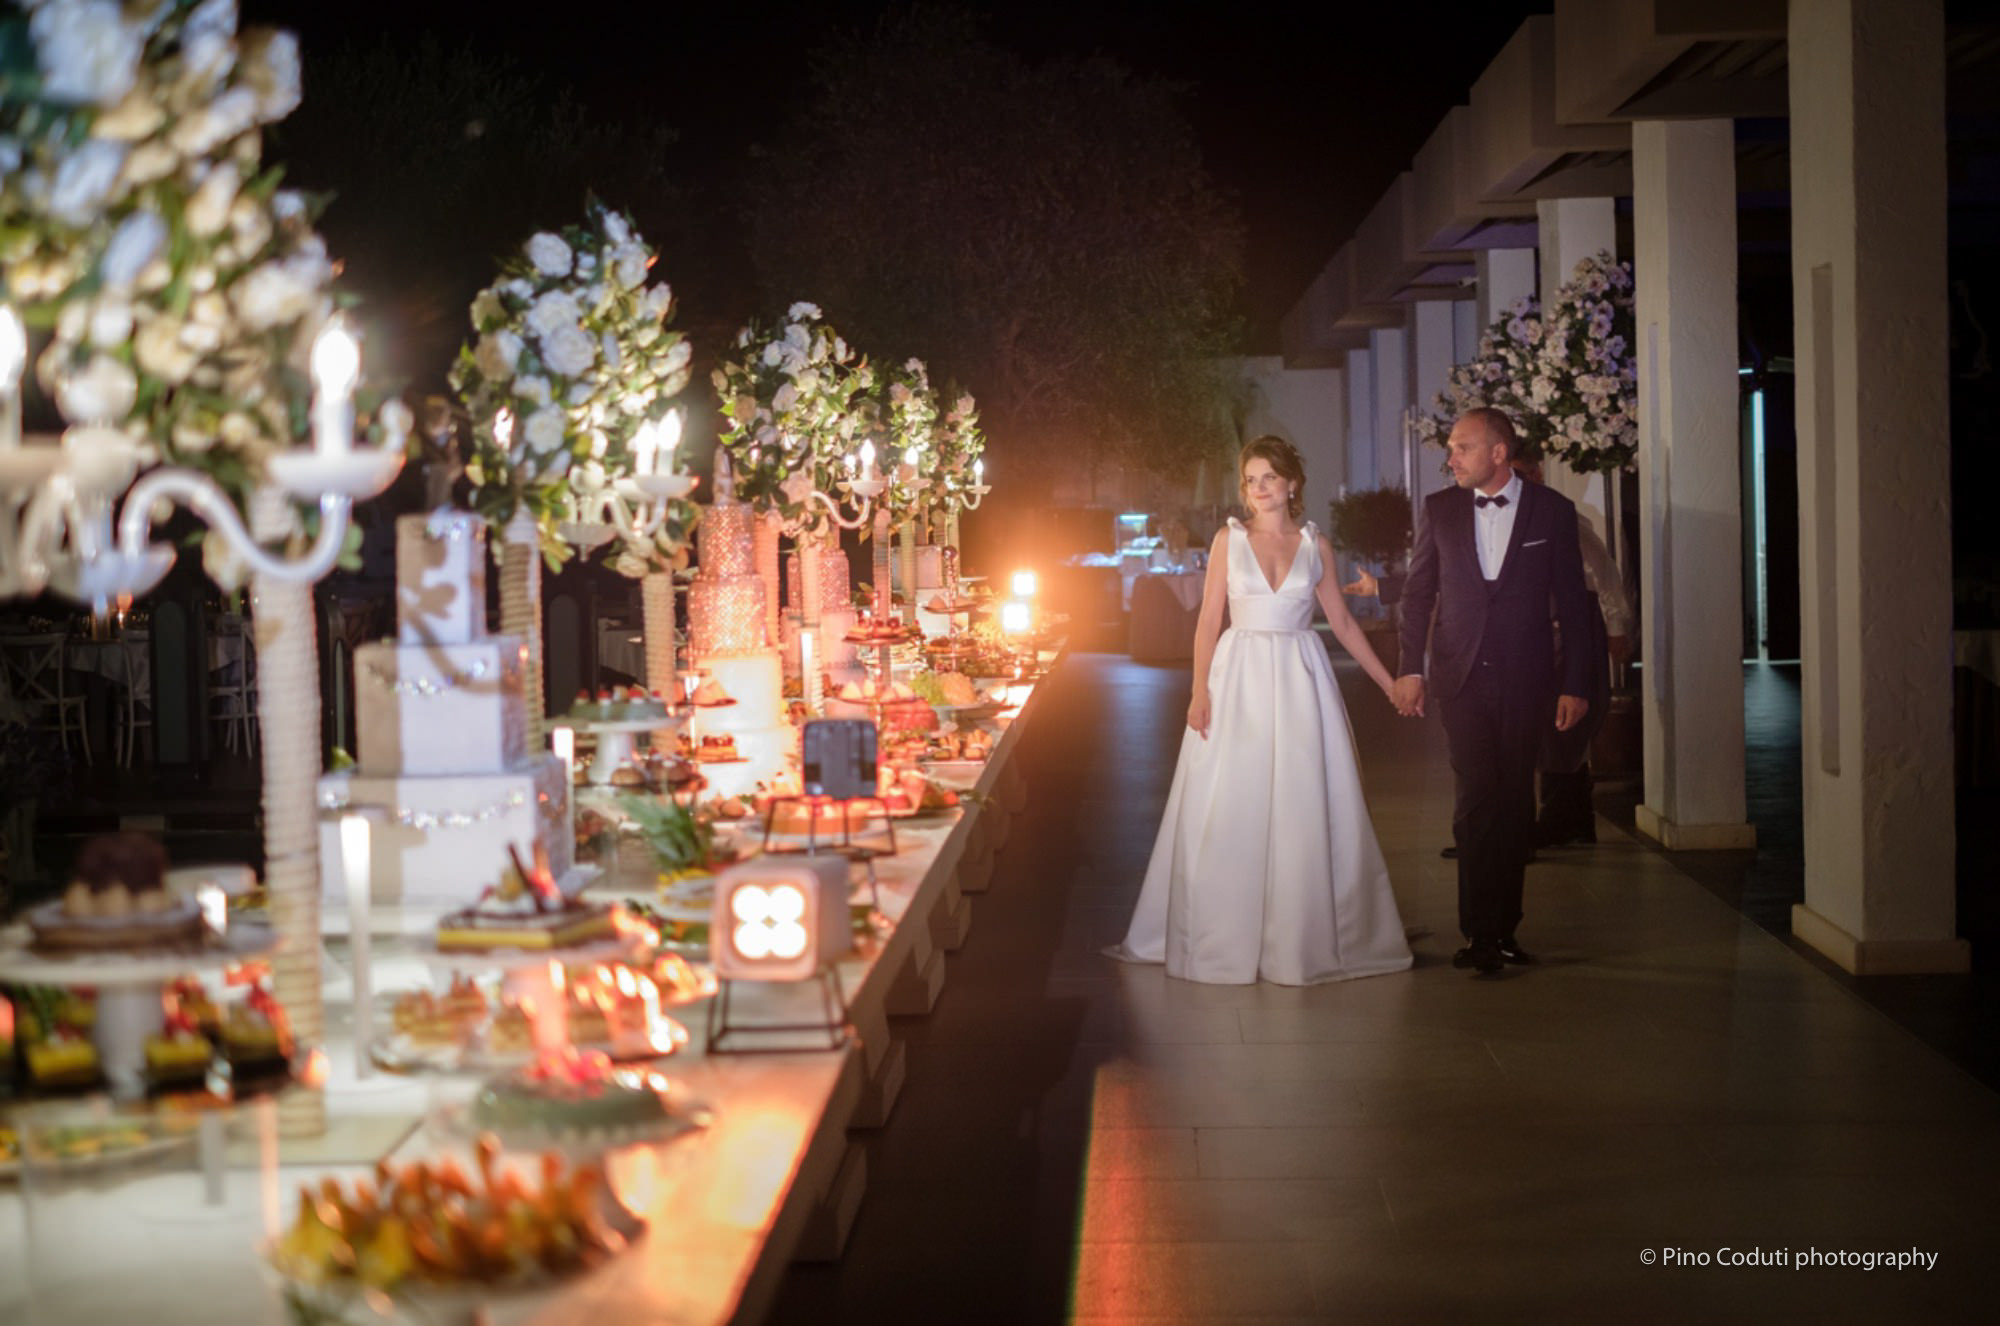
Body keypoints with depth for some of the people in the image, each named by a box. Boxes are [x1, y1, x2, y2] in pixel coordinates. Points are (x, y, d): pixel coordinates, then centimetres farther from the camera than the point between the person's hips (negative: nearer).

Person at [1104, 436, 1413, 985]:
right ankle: (1221, 938, 11)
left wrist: (1389, 682, 10)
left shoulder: (1316, 546, 7)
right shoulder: (1229, 539, 3)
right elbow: (1208, 620, 0)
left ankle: (1301, 937, 12)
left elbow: (1343, 622, 12)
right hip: (1238, 678, -1)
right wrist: (1200, 691, -9)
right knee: (1229, 812, 1)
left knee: (1303, 811, 2)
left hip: (1300, 682, 1)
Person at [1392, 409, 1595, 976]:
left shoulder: (1551, 510, 1)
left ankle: (1504, 927, 15)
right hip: (1462, 677, 0)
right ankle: (1481, 932, -4)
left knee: (1514, 803, 5)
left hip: (1525, 679, 0)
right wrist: (1410, 668, 5)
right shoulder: (1440, 509, 6)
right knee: (1476, 799, -8)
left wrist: (1576, 684, -1)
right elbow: (1417, 591, 12)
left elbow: (1572, 603, 2)